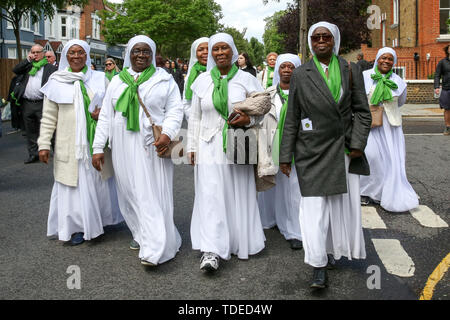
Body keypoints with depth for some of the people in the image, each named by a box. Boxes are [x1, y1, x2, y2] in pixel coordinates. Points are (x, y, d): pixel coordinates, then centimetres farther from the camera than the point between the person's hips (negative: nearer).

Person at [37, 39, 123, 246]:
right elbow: (48, 118, 4)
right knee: (74, 183, 1)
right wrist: (44, 144, -3)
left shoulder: (99, 79, 5)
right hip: (69, 144, -1)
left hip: (95, 142, 1)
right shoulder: (56, 82, 3)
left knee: (98, 180, 7)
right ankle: (78, 226, 12)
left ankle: (100, 219, 25)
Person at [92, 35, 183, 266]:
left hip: (152, 147, -4)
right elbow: (105, 116, 13)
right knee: (130, 193, 8)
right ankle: (140, 234, 27)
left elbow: (175, 110, -1)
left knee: (153, 194, -7)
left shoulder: (164, 80, 5)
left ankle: (154, 249, -5)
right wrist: (98, 147, 7)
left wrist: (168, 133, -19)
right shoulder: (117, 82, 13)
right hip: (124, 148, 4)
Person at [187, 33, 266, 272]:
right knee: (210, 196, -8)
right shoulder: (202, 81, 8)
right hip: (209, 147, 0)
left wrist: (249, 119, -13)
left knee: (239, 194, 6)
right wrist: (191, 147, 7)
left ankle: (241, 243, 23)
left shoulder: (246, 79, 4)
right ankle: (211, 251, -10)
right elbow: (195, 117, 11)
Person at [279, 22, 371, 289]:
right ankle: (319, 267, 0)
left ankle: (333, 249, 32)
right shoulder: (301, 74, 3)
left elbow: (362, 111, 6)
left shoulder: (351, 70, 6)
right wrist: (286, 156, 2)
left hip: (344, 149, 2)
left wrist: (358, 143, -6)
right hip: (313, 150, -2)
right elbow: (292, 119, 3)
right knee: (314, 206, -6)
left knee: (344, 203, 10)